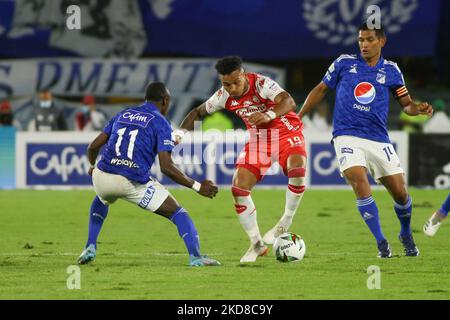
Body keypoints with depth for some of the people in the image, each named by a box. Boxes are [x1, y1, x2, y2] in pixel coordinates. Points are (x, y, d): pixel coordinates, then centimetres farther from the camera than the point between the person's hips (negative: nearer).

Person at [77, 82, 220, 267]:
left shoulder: (123, 115, 19)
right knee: (177, 212, 8)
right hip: (134, 182, -5)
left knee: (101, 201, 41)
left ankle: (90, 248, 27)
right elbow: (166, 167, -9)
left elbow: (94, 146, 17)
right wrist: (197, 187, -2)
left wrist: (93, 166, 39)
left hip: (102, 176, 5)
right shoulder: (160, 122, 2)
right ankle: (195, 256, -10)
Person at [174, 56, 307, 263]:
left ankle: (286, 222, -14)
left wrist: (269, 115, -60)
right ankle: (257, 244, 7)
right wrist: (181, 131, -12)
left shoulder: (261, 83, -26)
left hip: (286, 134, -5)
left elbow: (288, 102, -41)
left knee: (297, 170, -36)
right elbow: (198, 113, 6)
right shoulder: (224, 97, -9)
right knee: (239, 188, -9)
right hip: (258, 139, 5)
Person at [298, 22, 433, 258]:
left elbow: (406, 104, 10)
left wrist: (418, 108, -13)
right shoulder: (344, 63, 4)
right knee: (360, 183, -25)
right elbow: (321, 90, 14)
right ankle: (381, 243, -16)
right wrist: (298, 117, 12)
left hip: (378, 140, 2)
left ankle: (406, 235, 31)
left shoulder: (390, 70, 6)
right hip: (347, 137, -2)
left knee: (400, 192, 0)